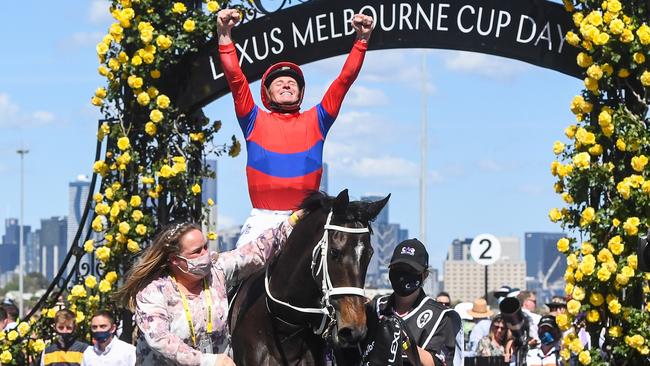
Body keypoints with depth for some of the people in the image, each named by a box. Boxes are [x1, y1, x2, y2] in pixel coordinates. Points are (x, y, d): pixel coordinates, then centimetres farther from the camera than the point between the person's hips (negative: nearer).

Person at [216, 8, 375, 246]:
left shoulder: (315, 121, 18)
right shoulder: (256, 121, 15)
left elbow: (345, 79, 13)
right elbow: (235, 77, 5)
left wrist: (361, 40, 5)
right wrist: (224, 35, -4)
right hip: (262, 220, -1)